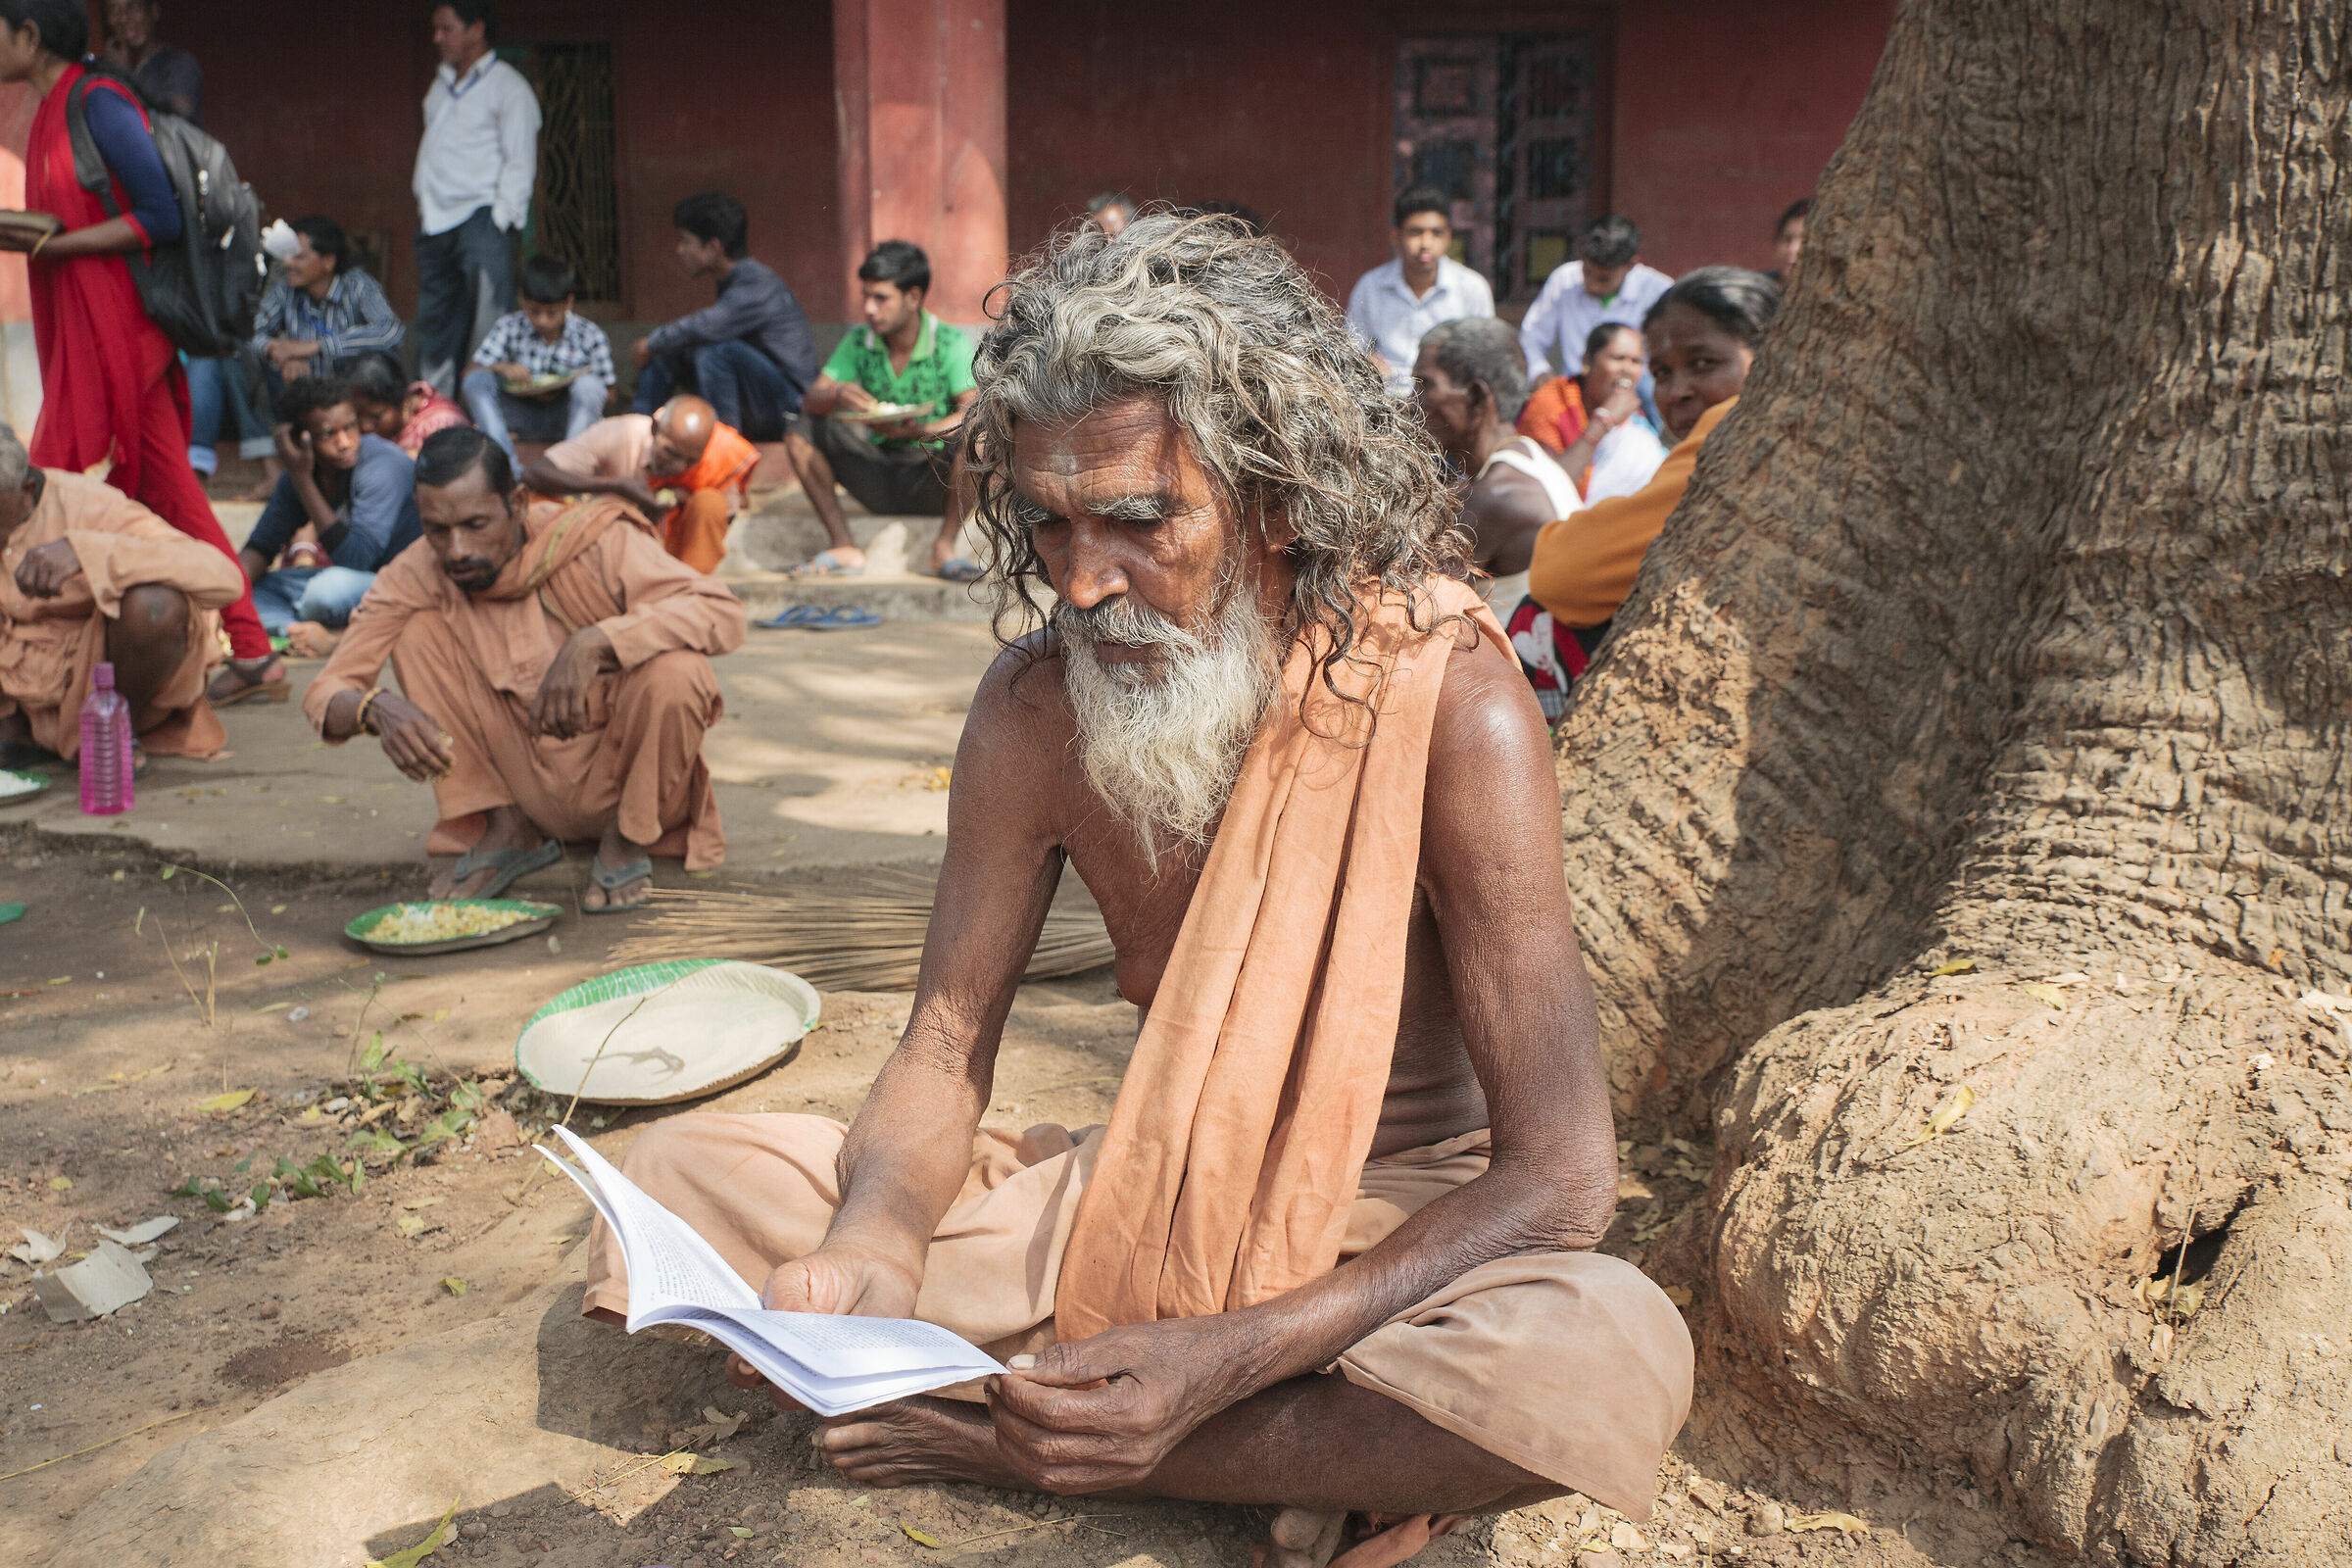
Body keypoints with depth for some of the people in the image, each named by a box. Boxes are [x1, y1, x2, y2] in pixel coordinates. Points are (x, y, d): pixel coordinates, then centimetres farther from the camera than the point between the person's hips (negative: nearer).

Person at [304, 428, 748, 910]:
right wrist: (376, 708, -35)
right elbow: (324, 694, -10)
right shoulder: (416, 576, -9)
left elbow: (725, 616, -30)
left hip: (628, 777, -3)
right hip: (533, 793, 3)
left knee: (677, 670, -33)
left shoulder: (592, 539, -19)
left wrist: (594, 643, -42)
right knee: (419, 631, -12)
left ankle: (628, 838, -6)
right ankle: (509, 829, 0)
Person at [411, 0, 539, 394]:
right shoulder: (441, 84, 20)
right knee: (434, 321, 9)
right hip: (436, 222, 7)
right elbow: (430, 148, 22)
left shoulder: (508, 87, -2)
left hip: (480, 218, -7)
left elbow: (520, 163, -8)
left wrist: (501, 220, -15)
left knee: (488, 326, -13)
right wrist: (422, 204, 13)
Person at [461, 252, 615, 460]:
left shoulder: (590, 336, -7)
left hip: (567, 419, -2)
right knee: (477, 380, -22)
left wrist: (563, 390, -20)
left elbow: (606, 393, -4)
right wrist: (502, 368, -23)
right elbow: (471, 372, -1)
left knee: (588, 385, -32)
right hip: (522, 417, 3)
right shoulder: (510, 328, 0)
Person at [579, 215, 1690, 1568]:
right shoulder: (1037, 709, -10)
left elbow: (1558, 1175, -24)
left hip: (1395, 1227, -3)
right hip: (1148, 1192, 4)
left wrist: (1227, 1358, -34)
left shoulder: (1448, 702, -23)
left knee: (1612, 1359, -37)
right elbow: (945, 1047, -3)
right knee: (684, 1179, -8)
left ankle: (1013, 1444, -17)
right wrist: (880, 1241, -26)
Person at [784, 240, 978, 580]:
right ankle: (843, 546, -11)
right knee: (800, 432, -13)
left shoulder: (951, 344, -8)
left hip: (933, 483, -4)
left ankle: (945, 546, -20)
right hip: (876, 482, 4)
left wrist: (920, 431, -38)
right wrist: (838, 395, -26)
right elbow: (810, 402, -2)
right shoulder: (858, 342, 3)